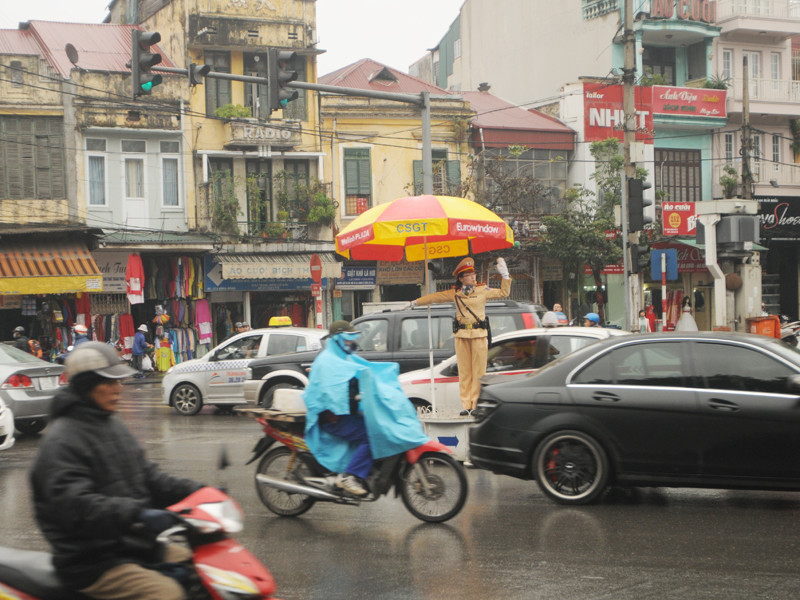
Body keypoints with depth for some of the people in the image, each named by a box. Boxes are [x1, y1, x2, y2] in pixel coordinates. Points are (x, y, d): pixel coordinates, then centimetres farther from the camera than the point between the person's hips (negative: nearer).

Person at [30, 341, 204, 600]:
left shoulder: (112, 425, 17)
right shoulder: (61, 440, -15)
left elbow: (148, 477, 18)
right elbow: (73, 503, -28)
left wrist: (196, 492, 3)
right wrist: (136, 514, -40)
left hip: (134, 544, 10)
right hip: (92, 562, -9)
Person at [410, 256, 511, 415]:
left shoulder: (483, 290, 7)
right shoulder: (455, 293, 10)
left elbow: (503, 293, 14)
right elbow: (436, 297, 19)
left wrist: (505, 275, 4)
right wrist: (416, 302, 24)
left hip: (479, 334, -2)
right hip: (461, 335, 2)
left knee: (479, 371, -5)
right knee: (464, 371, 1)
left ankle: (476, 404, -1)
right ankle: (466, 405, 5)